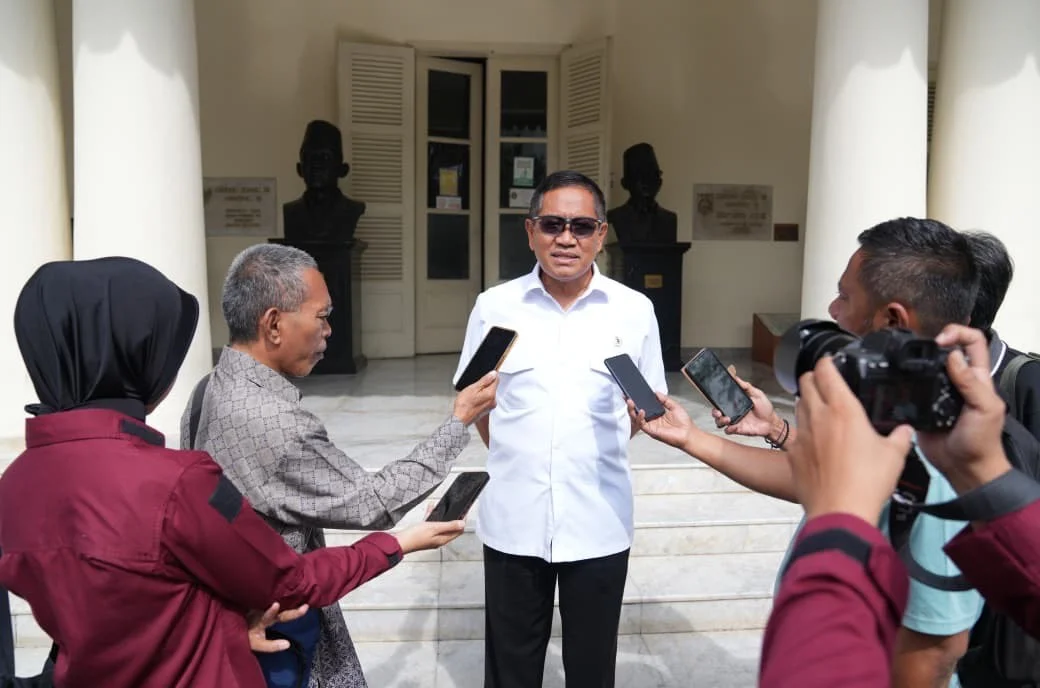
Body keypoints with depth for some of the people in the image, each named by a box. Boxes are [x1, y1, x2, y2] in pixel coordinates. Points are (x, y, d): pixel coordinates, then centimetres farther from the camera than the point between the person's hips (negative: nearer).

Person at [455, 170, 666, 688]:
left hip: (599, 523, 0)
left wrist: (593, 449, 1)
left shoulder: (635, 311, -3)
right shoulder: (494, 306, -2)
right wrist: (513, 457, 4)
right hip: (513, 520, 1)